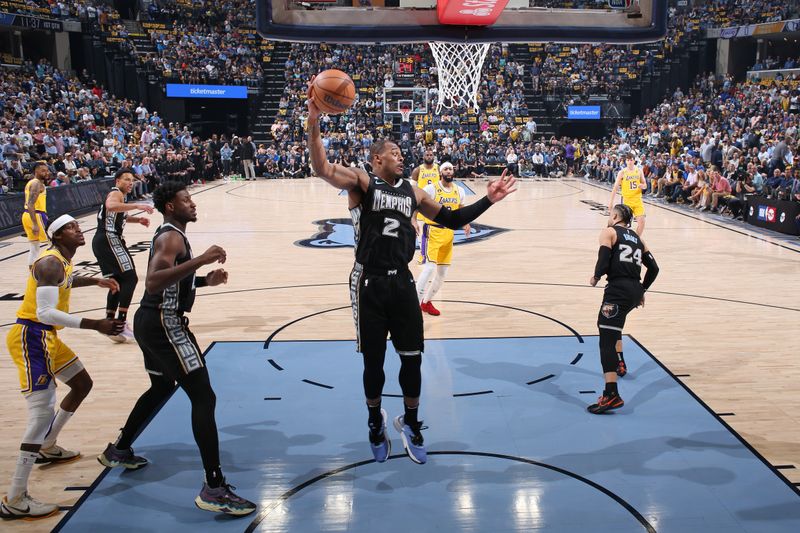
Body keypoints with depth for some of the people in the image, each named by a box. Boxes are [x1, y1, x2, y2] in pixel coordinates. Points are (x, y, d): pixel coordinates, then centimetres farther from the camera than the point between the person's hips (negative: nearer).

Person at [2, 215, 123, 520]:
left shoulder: (63, 260, 12)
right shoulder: (50, 262, -19)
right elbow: (46, 312, -29)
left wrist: (96, 281, 36)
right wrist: (96, 325, -32)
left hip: (47, 337, 11)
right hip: (30, 338, -11)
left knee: (83, 384, 23)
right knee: (42, 412, -16)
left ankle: (47, 449, 38)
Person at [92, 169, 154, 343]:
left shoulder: (117, 195, 22)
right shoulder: (116, 193, -8)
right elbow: (111, 206, -33)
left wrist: (137, 219, 24)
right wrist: (137, 206, -39)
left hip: (102, 241, 11)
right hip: (109, 240, -11)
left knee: (118, 280, 19)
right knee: (130, 277, -12)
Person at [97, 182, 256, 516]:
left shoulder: (169, 235, 16)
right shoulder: (171, 237, -16)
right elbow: (153, 282, -33)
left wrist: (205, 280, 15)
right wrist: (200, 260, -37)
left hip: (151, 322, 11)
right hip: (164, 325, -11)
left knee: (161, 387, 30)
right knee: (203, 397, -13)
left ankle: (119, 451, 46)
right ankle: (214, 489, -13)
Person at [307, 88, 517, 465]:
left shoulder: (413, 192, 12)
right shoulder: (363, 182, -3)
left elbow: (452, 219, 18)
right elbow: (322, 170, -20)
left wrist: (488, 201, 9)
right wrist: (314, 126, -32)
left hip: (402, 282, 4)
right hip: (370, 283, -4)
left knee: (412, 359, 7)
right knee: (373, 361, 8)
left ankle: (410, 424, 29)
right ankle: (376, 423, 32)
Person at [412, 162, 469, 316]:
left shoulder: (459, 191, 5)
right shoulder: (431, 189, -10)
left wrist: (466, 224, -2)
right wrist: (414, 221, -23)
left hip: (448, 233, 6)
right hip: (432, 231, -6)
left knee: (443, 272, 9)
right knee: (429, 267, -18)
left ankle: (427, 302, 26)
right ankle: (416, 303, -10)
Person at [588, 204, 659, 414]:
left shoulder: (609, 232, 3)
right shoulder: (637, 239, 21)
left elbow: (603, 262, -11)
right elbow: (653, 268, 17)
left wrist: (595, 277, 7)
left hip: (618, 289, -8)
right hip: (635, 291, 8)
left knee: (607, 340, -13)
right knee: (610, 324, 35)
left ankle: (611, 395, -23)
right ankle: (619, 364, 47)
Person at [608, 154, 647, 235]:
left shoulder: (639, 171, 5)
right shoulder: (622, 172, -4)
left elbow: (645, 185, 13)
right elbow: (615, 188, -5)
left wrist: (642, 186, -12)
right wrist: (611, 202, -11)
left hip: (638, 200, 2)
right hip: (627, 201, -2)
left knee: (641, 221, -6)